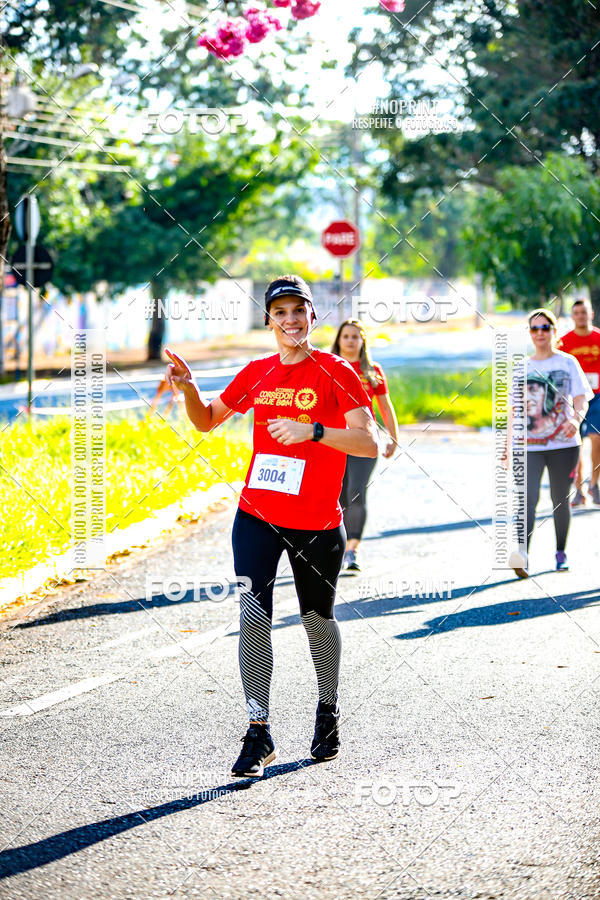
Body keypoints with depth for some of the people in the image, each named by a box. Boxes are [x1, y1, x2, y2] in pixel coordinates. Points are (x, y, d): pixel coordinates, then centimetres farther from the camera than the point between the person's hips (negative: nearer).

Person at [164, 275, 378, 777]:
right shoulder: (257, 374, 8)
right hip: (256, 515, 3)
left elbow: (369, 442, -15)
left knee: (318, 619, 12)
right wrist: (188, 387, 1)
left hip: (316, 524, -3)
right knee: (253, 616, -11)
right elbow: (206, 421, 21)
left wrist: (311, 430, -27)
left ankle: (328, 713, 37)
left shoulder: (335, 373, -6)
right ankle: (259, 733, -6)